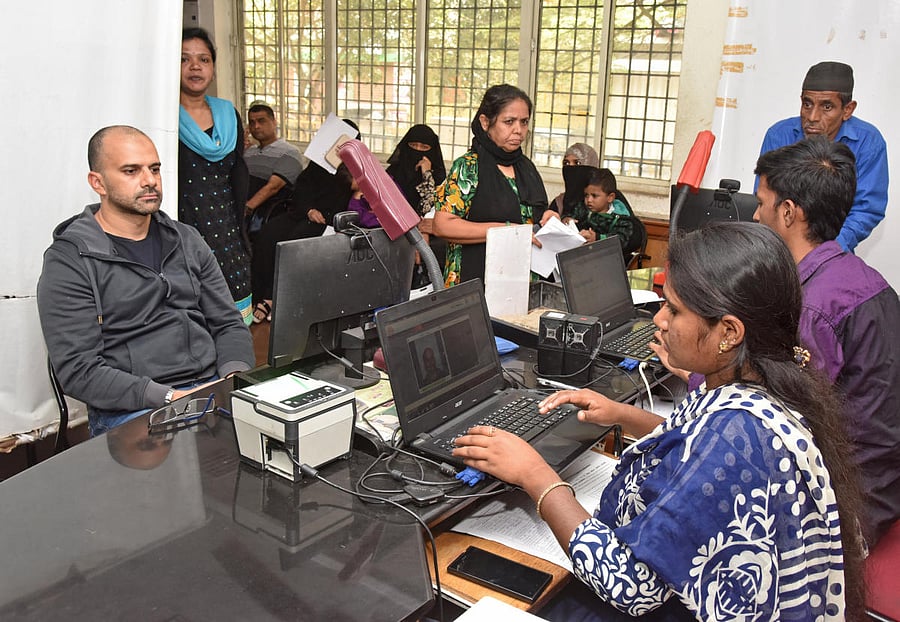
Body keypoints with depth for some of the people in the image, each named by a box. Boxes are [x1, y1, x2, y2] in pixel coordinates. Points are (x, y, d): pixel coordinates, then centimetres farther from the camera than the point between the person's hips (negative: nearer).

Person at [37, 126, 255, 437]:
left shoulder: (187, 240, 15)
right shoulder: (69, 260, -2)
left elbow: (228, 324, 15)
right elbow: (78, 371, -9)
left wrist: (235, 379, -6)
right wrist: (169, 397, -20)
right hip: (128, 409, -6)